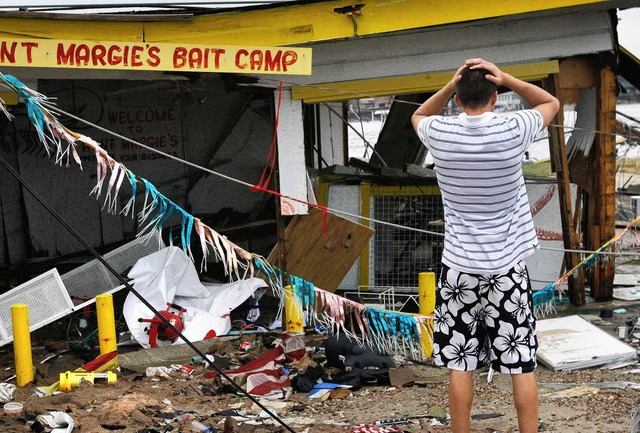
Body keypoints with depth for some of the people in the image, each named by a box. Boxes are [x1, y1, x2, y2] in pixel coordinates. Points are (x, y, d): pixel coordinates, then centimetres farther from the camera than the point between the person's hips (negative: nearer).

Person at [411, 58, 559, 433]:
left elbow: (418, 115, 21)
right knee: (522, 365, 6)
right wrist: (506, 78, 1)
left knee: (460, 365, 6)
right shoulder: (514, 129, -8)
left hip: (460, 267, 1)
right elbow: (551, 102, 13)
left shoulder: (441, 133, -5)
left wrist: (452, 85, 6)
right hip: (508, 267, 0)